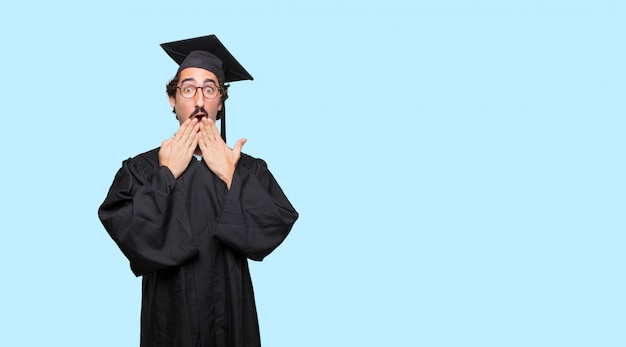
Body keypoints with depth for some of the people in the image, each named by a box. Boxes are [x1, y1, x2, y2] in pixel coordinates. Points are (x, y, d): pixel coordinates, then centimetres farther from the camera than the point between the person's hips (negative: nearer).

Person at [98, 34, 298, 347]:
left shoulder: (249, 169, 0)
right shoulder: (141, 169, -3)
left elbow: (276, 228, -14)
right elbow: (131, 237, -17)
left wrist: (230, 177, -15)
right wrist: (167, 175, -15)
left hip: (231, 318, 1)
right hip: (169, 318, -1)